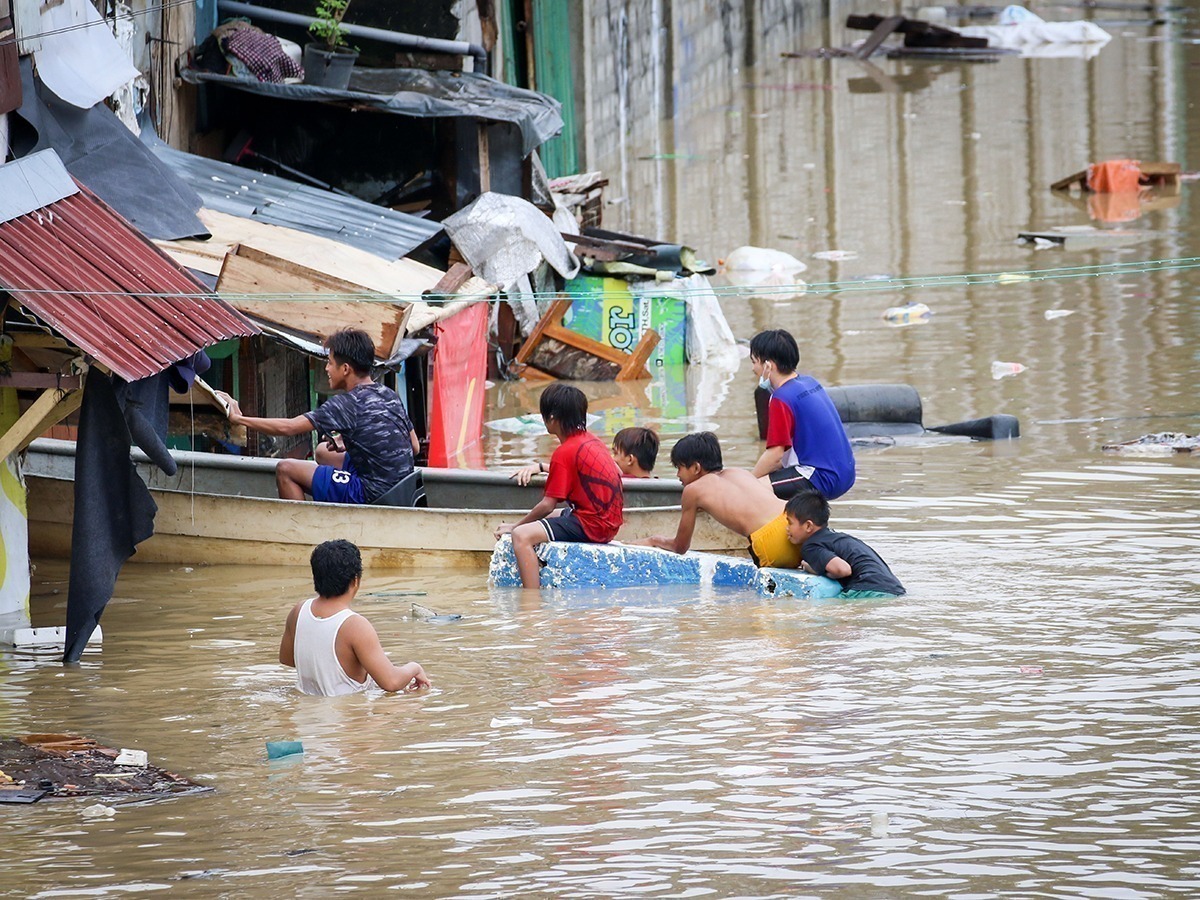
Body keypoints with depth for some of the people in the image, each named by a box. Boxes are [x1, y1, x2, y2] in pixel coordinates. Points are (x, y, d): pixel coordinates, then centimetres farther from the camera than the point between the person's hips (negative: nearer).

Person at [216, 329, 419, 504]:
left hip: (371, 496, -9)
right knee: (323, 451, 31)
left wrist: (238, 419, -3)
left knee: (285, 470, 1)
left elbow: (288, 427, -16)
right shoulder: (389, 396, 8)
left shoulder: (347, 404, -16)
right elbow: (414, 447, 15)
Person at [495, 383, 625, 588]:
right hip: (610, 523, 10)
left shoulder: (565, 452, -15)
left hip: (591, 525, -10)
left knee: (522, 536, -23)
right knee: (547, 517, 33)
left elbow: (547, 505, -13)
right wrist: (540, 467, 23)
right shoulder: (591, 441, 11)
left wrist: (515, 526, -3)